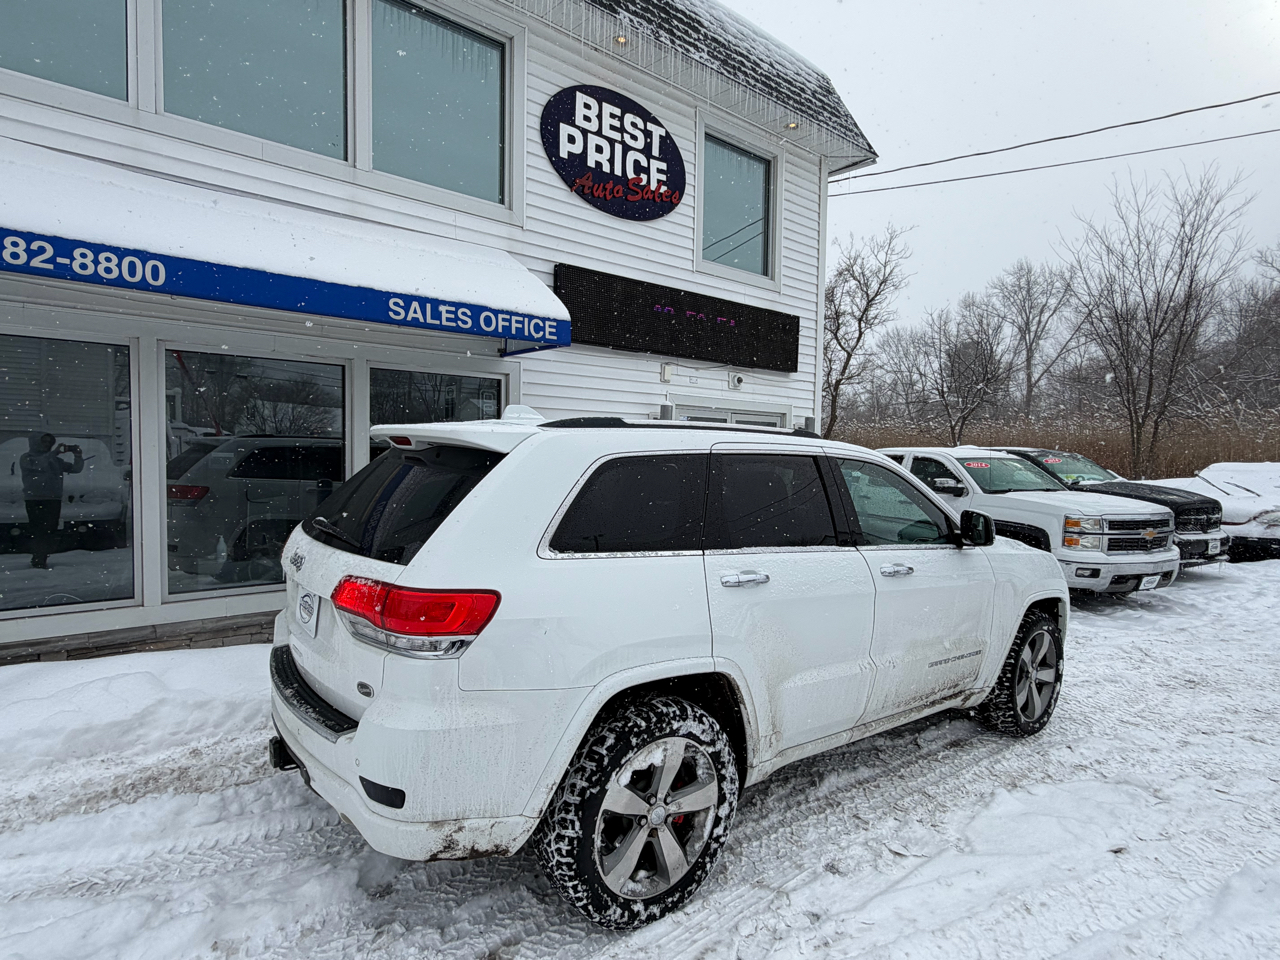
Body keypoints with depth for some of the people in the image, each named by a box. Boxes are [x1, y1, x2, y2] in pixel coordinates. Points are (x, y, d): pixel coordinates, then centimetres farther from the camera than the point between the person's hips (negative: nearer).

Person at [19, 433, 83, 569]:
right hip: (34, 499, -4)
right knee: (37, 530, -7)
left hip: (54, 499, 4)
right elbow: (37, 464, -17)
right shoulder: (26, 458, 5)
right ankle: (37, 560, -5)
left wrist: (78, 455, -5)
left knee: (51, 531, 1)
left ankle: (43, 559, 7)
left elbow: (75, 468, 12)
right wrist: (54, 452, -21)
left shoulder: (55, 460, 16)